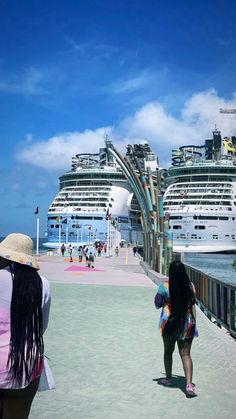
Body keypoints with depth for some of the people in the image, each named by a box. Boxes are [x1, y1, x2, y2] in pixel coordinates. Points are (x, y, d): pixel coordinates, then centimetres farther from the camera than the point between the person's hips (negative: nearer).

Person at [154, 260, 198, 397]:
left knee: (168, 351, 19)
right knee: (186, 354, 3)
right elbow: (193, 305, 3)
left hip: (169, 323, -1)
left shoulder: (165, 287, -13)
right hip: (186, 324, 1)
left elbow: (158, 304, -4)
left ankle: (168, 378, 33)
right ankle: (189, 384, -9)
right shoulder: (190, 286, -5)